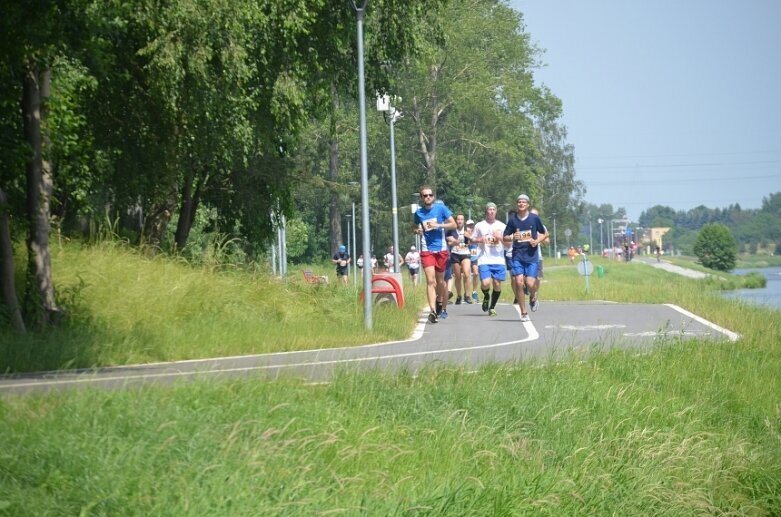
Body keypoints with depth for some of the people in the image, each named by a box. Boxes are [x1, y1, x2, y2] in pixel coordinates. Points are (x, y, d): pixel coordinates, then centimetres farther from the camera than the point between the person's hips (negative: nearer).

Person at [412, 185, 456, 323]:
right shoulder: (418, 212, 6)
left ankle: (443, 308, 30)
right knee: (430, 280, -14)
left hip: (441, 248, 0)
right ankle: (433, 311, -22)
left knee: (440, 281, 10)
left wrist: (438, 225, -15)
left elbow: (453, 224, -1)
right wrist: (417, 231, -2)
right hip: (426, 250, 0)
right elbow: (414, 228, 22)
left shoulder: (441, 208, 0)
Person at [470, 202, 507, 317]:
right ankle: (486, 296, 18)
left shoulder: (501, 226, 9)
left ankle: (492, 307, 18)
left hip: (498, 260, 1)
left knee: (497, 285, -1)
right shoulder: (479, 225, 7)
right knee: (485, 283, -16)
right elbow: (472, 240, 13)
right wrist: (480, 240, -7)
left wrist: (500, 238, -10)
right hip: (484, 260, -1)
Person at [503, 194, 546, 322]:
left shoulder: (534, 218, 2)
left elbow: (543, 234, 12)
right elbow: (505, 237, 10)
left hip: (532, 255, -1)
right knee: (518, 282, -10)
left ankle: (533, 297, 25)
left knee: (530, 284, -12)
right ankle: (523, 313, 1)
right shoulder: (512, 219, 4)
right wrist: (512, 237, -11)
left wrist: (537, 241, -8)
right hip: (517, 255, 1)